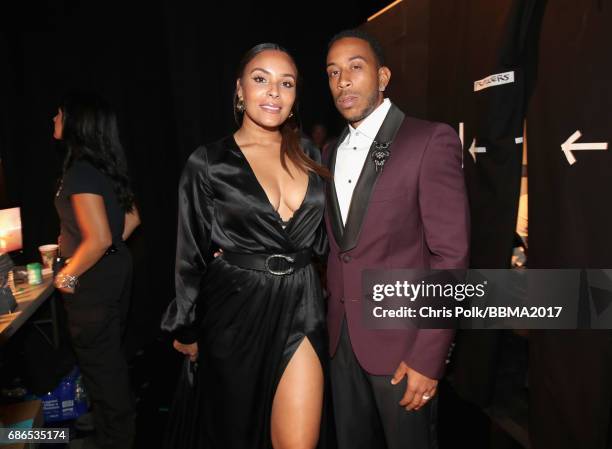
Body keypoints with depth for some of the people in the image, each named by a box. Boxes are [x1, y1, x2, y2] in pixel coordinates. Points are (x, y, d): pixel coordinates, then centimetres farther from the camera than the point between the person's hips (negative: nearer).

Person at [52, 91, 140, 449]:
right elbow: (131, 217, 14)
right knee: (110, 355, 21)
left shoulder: (81, 171, -21)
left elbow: (99, 239, -28)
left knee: (99, 361, 9)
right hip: (116, 269, 9)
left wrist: (68, 275, -14)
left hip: (94, 281, -9)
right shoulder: (106, 166, 5)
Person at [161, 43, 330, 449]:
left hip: (301, 308, 3)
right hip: (237, 311, -2)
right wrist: (187, 331, 6)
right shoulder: (209, 162, -6)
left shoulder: (310, 155, 5)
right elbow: (192, 254, 0)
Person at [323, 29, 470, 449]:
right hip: (342, 337, 6)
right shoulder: (331, 153, 11)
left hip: (401, 339, -5)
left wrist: (429, 355, -17)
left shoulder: (431, 140, -10)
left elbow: (451, 254, -14)